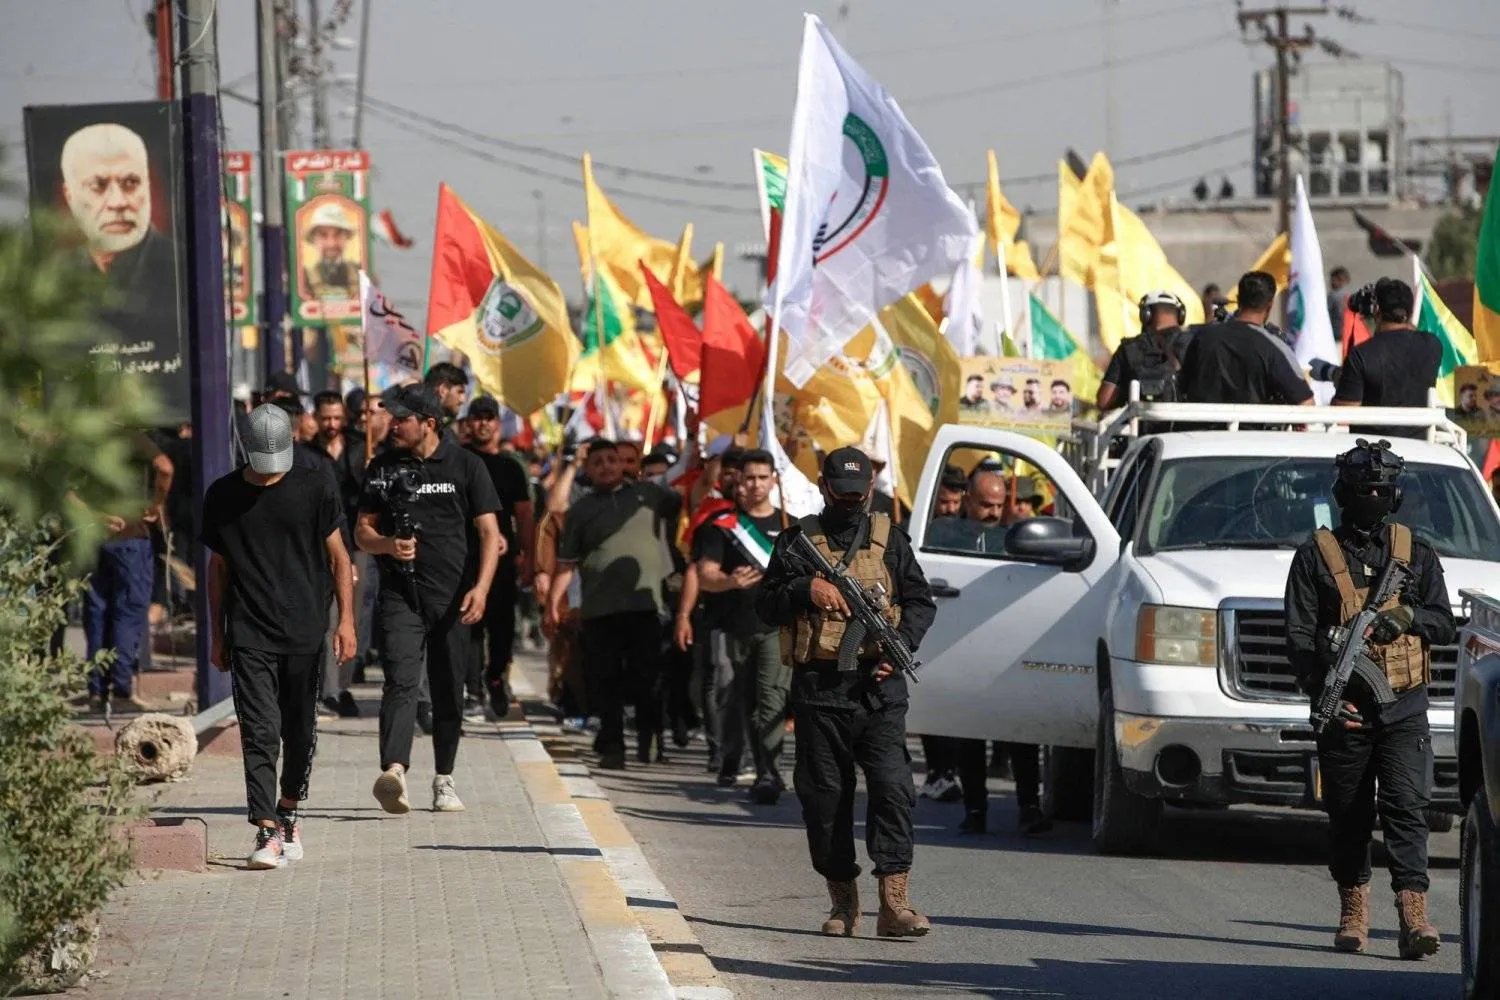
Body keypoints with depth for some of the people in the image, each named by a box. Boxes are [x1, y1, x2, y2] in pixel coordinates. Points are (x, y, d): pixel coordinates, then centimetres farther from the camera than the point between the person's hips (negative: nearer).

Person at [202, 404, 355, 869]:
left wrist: (346, 620, -4)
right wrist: (217, 634, 13)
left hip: (305, 631, 0)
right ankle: (267, 831, -16)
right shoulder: (222, 496, 5)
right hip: (248, 634, 0)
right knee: (259, 732, -10)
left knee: (300, 731, 9)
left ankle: (288, 813, 29)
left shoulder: (316, 490, 2)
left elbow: (338, 557, 5)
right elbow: (218, 567, 13)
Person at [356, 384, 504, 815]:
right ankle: (394, 771, -33)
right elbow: (362, 531, 12)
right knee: (400, 681, -17)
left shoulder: (465, 465, 3)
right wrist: (388, 545, -11)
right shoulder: (383, 468, 9)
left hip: (452, 597, 0)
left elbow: (488, 532, 0)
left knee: (449, 691, 7)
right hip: (400, 596, 0)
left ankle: (444, 780, 20)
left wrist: (480, 587, -14)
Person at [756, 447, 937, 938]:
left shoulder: (889, 540, 13)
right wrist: (806, 589, -13)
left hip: (879, 688, 0)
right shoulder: (798, 541, 10)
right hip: (818, 689, 0)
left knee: (892, 787, -13)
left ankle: (894, 903, -17)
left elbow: (921, 602, 12)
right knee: (825, 795, 4)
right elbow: (766, 605, 6)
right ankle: (843, 901, 15)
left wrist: (901, 644, -6)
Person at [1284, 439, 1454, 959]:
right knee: (1348, 815, 6)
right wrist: (1323, 695, -13)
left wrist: (1408, 615, -15)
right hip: (1345, 710, 0)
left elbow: (1444, 624, 8)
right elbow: (1298, 637, 0)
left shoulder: (1417, 554, 13)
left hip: (1404, 708, 0)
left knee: (1406, 808, -11)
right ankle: (1353, 915, 18)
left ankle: (1413, 916, -20)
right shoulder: (1316, 556, 6)